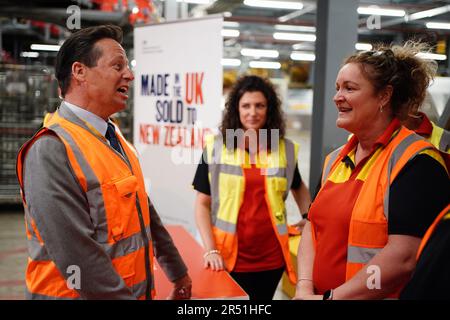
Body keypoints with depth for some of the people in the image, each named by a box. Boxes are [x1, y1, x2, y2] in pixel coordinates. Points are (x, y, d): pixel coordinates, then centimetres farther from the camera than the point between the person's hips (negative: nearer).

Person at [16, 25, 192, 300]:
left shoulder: (116, 139, 7)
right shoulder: (51, 151, -21)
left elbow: (146, 214, 14)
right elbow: (77, 257, -26)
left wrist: (178, 273, 19)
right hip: (82, 293, -8)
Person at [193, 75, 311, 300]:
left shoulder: (286, 150, 3)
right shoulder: (216, 148, -2)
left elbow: (299, 188, 22)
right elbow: (202, 204, 0)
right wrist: (210, 249, -9)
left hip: (271, 257, 2)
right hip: (229, 257, -2)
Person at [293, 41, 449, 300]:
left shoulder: (415, 161, -16)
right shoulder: (336, 159, 7)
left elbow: (404, 257, -24)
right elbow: (313, 229, 7)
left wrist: (330, 298, -20)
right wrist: (304, 287, -8)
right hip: (320, 293, 7)